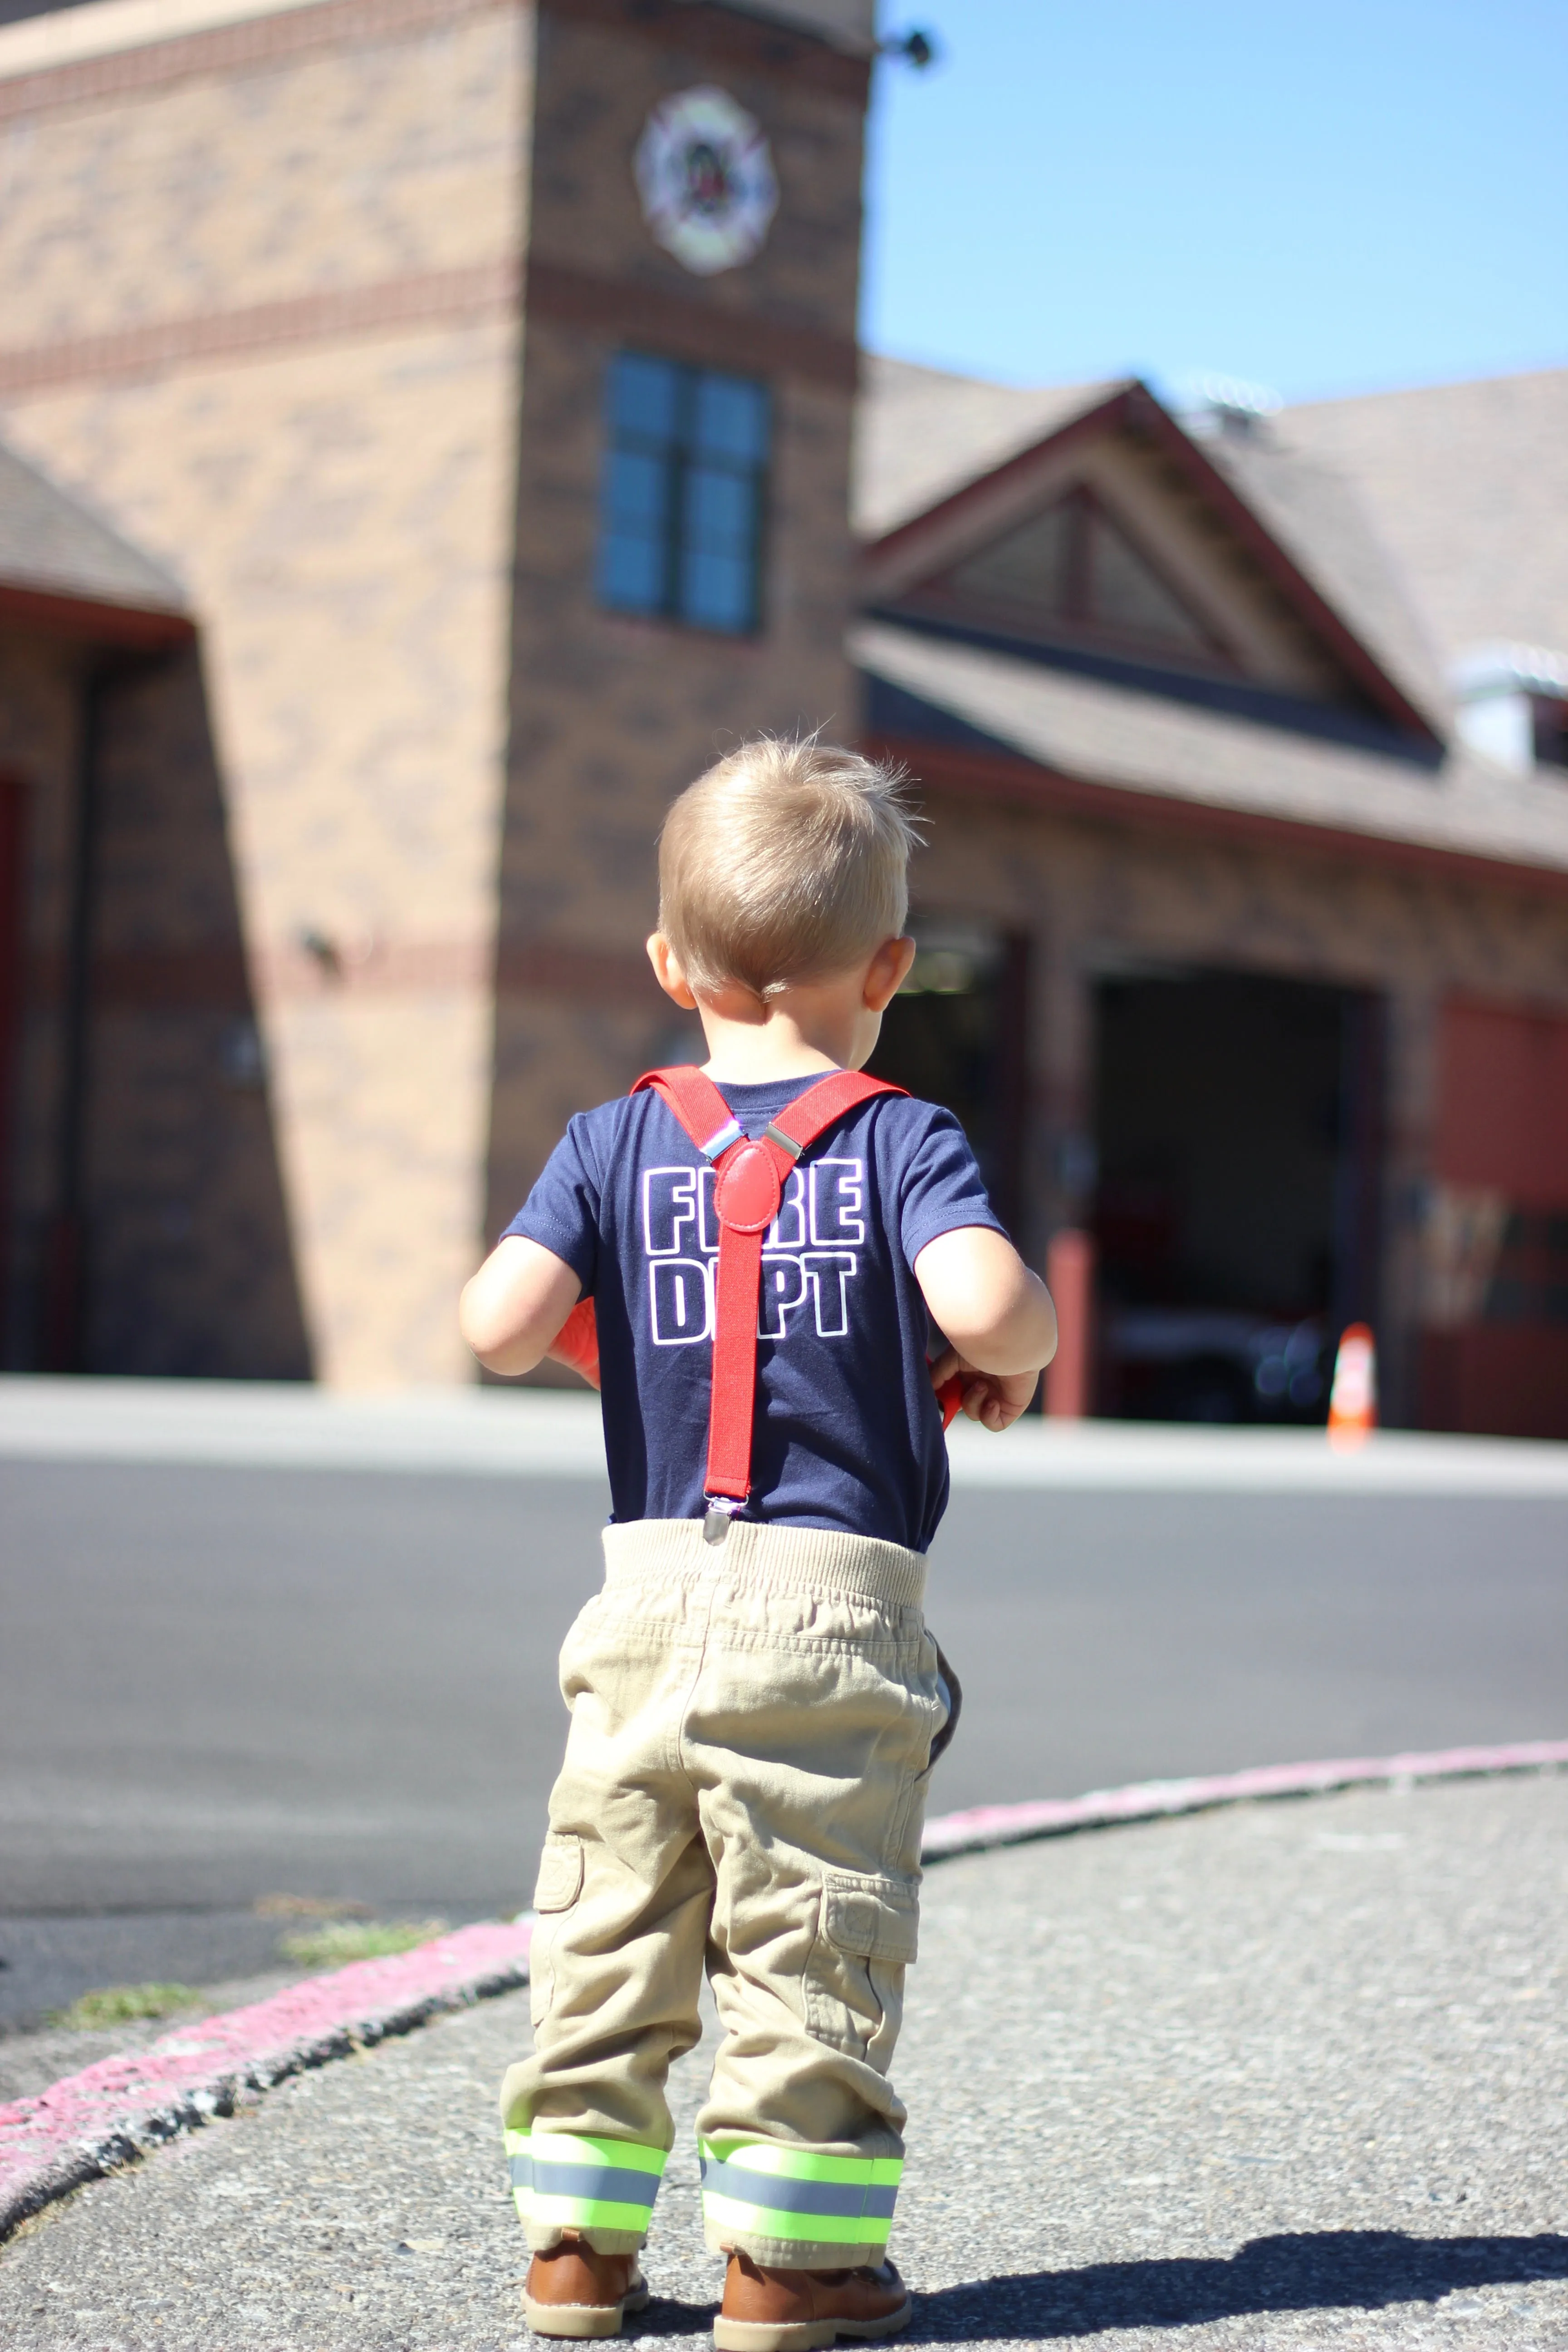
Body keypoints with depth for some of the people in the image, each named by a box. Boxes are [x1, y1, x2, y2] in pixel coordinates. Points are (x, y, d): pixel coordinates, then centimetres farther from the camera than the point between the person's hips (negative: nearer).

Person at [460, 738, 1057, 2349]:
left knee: (610, 1931, 12)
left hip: (652, 1598, 3)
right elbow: (979, 1302, -20)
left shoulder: (614, 1143, 5)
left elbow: (497, 1325, -7)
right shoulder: (902, 1140, -2)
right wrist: (1023, 1354, 1)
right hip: (834, 1610, -3)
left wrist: (592, 1322, 14)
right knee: (812, 1936, 4)